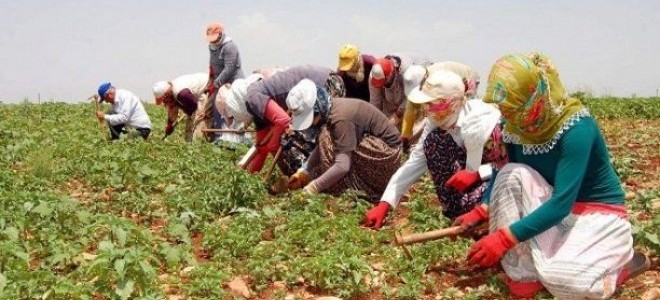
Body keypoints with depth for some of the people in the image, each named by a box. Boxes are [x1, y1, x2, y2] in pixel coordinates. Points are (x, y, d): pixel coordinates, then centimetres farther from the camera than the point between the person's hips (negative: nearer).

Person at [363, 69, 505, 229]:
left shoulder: (480, 123, -34)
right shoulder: (437, 120, -13)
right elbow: (415, 162, -12)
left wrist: (477, 173, -38)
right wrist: (384, 205, -19)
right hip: (475, 169, 8)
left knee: (470, 203, -38)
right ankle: (455, 209, -5)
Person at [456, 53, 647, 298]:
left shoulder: (576, 128, -29)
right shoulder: (517, 126, -10)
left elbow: (561, 203, -33)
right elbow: (506, 175, 4)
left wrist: (505, 238, -38)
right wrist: (482, 211, -14)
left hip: (598, 212, -6)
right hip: (553, 207, 6)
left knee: (560, 277, -31)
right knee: (513, 176, -23)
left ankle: (622, 261, 3)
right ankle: (524, 275, -15)